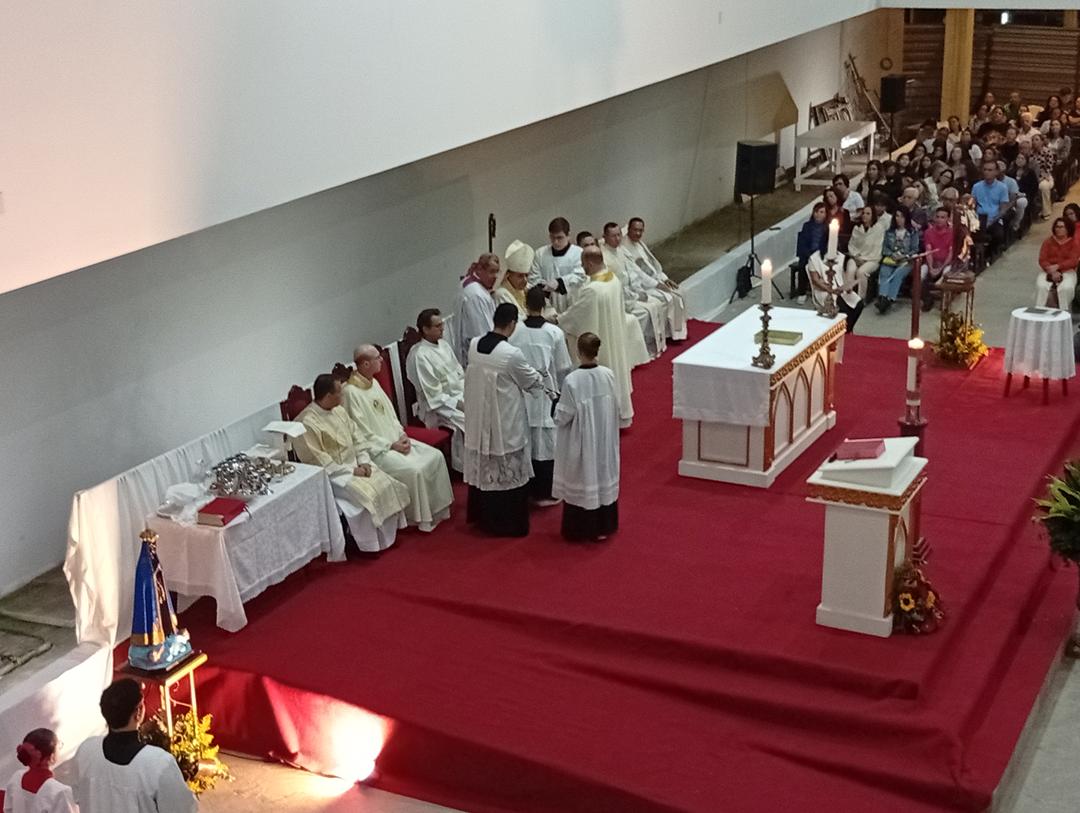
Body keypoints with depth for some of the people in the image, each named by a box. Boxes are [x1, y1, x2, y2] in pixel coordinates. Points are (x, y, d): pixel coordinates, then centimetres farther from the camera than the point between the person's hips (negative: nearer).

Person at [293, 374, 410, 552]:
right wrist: (350, 470, -19)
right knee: (366, 494, -26)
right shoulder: (307, 423, -20)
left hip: (355, 464, 8)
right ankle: (370, 544, -10)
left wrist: (364, 462, -4)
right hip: (333, 473, -8)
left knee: (387, 485, -8)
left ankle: (387, 534, 3)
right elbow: (316, 461, -21)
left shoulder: (339, 411, 6)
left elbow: (356, 437, 12)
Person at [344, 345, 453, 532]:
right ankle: (419, 519, -10)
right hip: (375, 448, -9)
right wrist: (391, 445, -17)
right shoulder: (351, 392, -18)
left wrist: (402, 435, -1)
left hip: (395, 440, 9)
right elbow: (362, 434, -18)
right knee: (413, 470, -26)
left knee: (436, 456, -2)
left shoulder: (374, 383, 9)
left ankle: (437, 509, 7)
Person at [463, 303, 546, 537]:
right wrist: (543, 381, 16)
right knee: (508, 472, 8)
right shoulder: (512, 354, -24)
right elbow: (533, 382, -9)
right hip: (505, 424, -6)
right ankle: (510, 523, 18)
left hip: (478, 418, 6)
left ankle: (481, 515, 34)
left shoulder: (474, 345, -6)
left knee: (483, 466, 20)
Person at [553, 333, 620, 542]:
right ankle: (603, 527, 26)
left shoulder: (572, 381, -23)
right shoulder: (609, 375, -11)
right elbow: (615, 407, 1)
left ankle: (578, 529, 19)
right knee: (604, 475, 17)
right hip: (605, 440, 4)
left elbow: (563, 417, -17)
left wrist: (558, 405, 4)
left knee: (581, 480, 10)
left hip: (581, 441, -4)